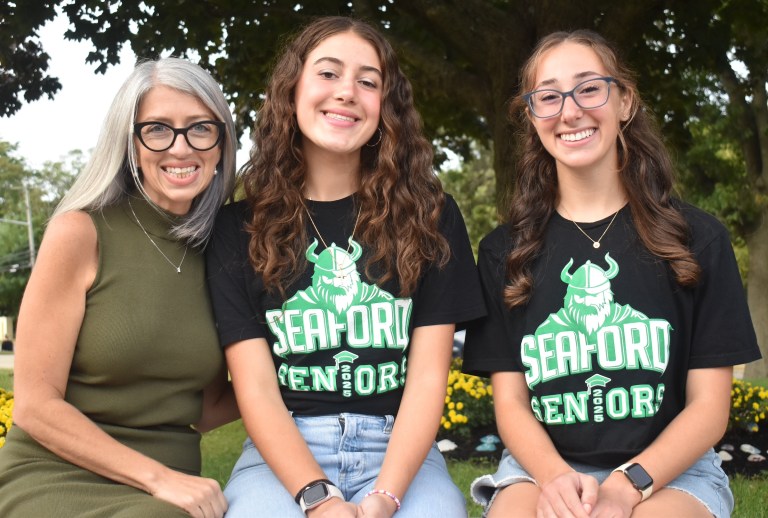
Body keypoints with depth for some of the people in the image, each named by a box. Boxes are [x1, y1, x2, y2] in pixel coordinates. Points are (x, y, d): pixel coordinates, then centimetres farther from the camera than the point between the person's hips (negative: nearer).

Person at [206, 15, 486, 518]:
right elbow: (256, 387, -2)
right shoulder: (240, 227, 5)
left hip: (399, 448, 1)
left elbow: (428, 375, 0)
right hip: (283, 452, 0)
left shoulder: (430, 216, 6)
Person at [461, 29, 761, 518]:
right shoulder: (504, 252, 8)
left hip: (670, 471, -1)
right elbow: (510, 400, 4)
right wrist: (556, 476, -17)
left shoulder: (698, 239, 4)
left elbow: (709, 405, 1)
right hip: (542, 466, 1)